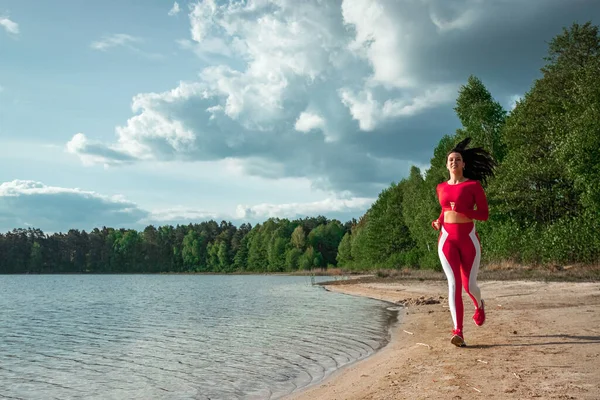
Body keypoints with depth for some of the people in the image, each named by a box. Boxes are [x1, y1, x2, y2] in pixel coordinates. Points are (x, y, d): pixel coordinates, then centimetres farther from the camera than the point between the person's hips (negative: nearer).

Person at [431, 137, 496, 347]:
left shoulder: (473, 185, -2)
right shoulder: (441, 188, 9)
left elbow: (484, 214, -4)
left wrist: (462, 210, -20)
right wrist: (438, 222, 5)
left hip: (469, 238, -2)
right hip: (447, 239, 2)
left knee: (469, 284, 3)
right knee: (454, 283, -12)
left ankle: (479, 305, 41)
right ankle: (458, 331, -14)